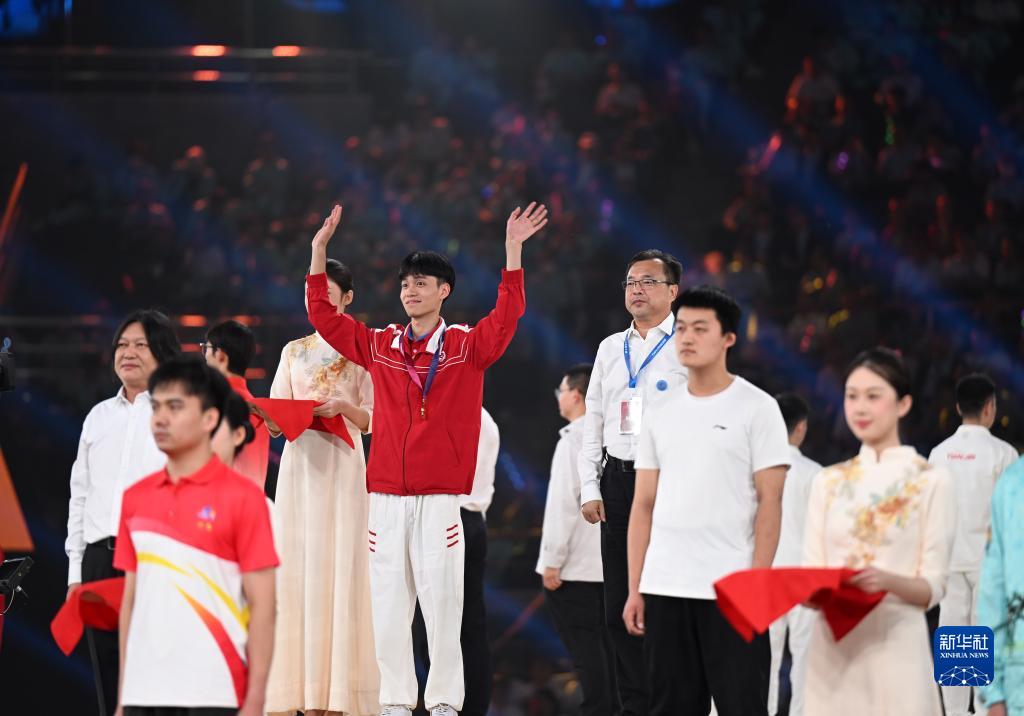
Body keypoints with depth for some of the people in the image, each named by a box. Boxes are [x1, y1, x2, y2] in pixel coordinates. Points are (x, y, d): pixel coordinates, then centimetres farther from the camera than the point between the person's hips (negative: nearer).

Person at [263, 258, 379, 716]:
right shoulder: (294, 352, 16)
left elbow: (373, 419, 1)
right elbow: (276, 421, 12)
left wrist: (342, 406, -18)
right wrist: (268, 416, -10)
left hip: (341, 469, -3)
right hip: (298, 464, 4)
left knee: (337, 570, -7)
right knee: (295, 570, -3)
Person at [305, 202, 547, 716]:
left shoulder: (467, 346, 2)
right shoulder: (380, 346, 11)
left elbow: (507, 315, -11)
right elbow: (323, 315, 13)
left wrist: (513, 251, -18)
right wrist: (319, 250, 8)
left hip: (441, 496, -3)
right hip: (386, 495, 3)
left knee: (441, 598, -3)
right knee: (388, 601, 3)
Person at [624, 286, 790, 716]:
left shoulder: (757, 408, -1)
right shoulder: (661, 414, 13)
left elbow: (769, 503, -5)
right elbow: (644, 506, 13)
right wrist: (634, 589, 7)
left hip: (731, 591, -5)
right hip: (663, 590, 5)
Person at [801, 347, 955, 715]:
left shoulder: (931, 481, 2)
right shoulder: (828, 482, 14)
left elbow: (932, 588, -3)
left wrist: (888, 581, -22)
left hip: (895, 646, -3)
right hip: (832, 646, 3)